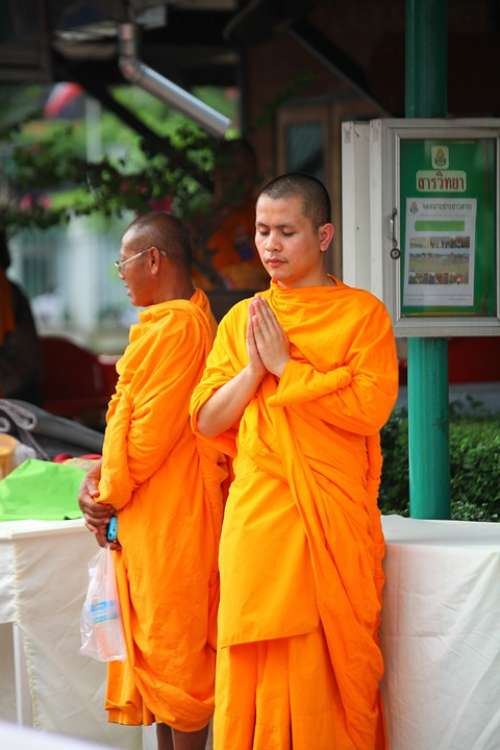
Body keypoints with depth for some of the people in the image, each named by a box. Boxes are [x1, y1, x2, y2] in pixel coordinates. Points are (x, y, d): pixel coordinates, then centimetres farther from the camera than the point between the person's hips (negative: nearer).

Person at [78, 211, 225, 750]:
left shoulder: (176, 326, -16)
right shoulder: (174, 321, 17)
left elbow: (152, 428, -19)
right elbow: (130, 419, 17)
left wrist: (110, 495, -8)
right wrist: (99, 481, 5)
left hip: (171, 519, -10)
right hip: (147, 519, 10)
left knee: (175, 647, -4)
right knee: (160, 647, 13)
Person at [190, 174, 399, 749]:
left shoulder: (362, 312, 1)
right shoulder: (241, 319, 14)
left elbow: (371, 406, -12)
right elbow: (206, 420, 8)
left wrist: (285, 366, -10)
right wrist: (255, 368, -7)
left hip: (334, 522, -3)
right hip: (257, 522, 3)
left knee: (335, 657, 0)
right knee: (259, 668, 1)